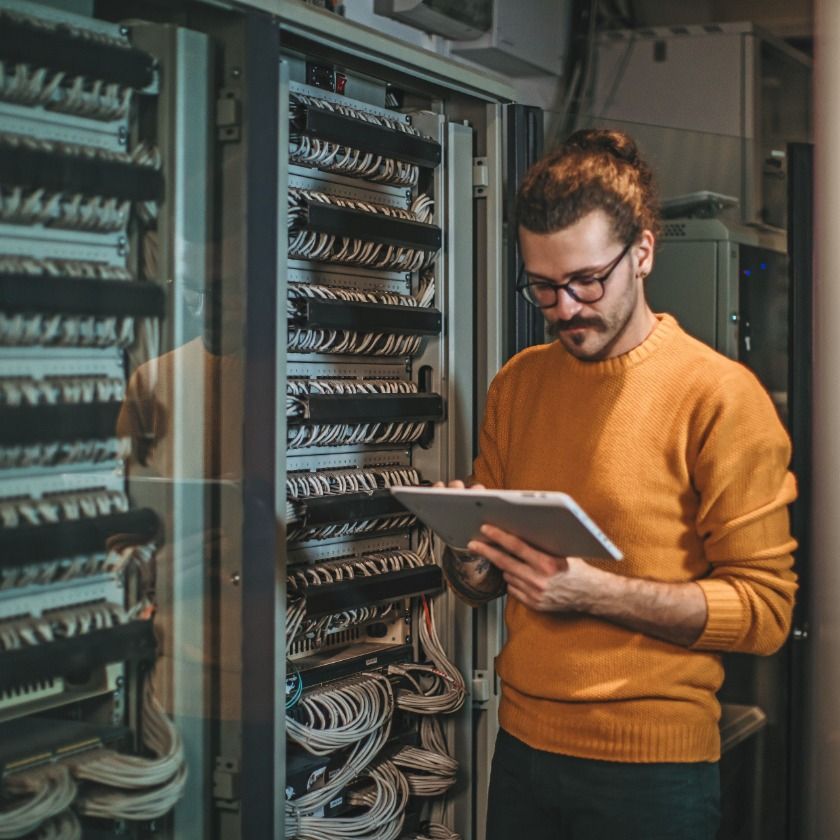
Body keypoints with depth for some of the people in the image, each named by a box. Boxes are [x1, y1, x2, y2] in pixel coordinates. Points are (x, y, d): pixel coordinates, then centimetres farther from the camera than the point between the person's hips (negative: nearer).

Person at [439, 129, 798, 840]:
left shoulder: (720, 395, -11)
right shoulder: (516, 385, 6)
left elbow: (765, 610, -14)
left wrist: (596, 591, -23)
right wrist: (469, 558, -10)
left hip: (651, 766, -5)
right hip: (523, 746, 5)